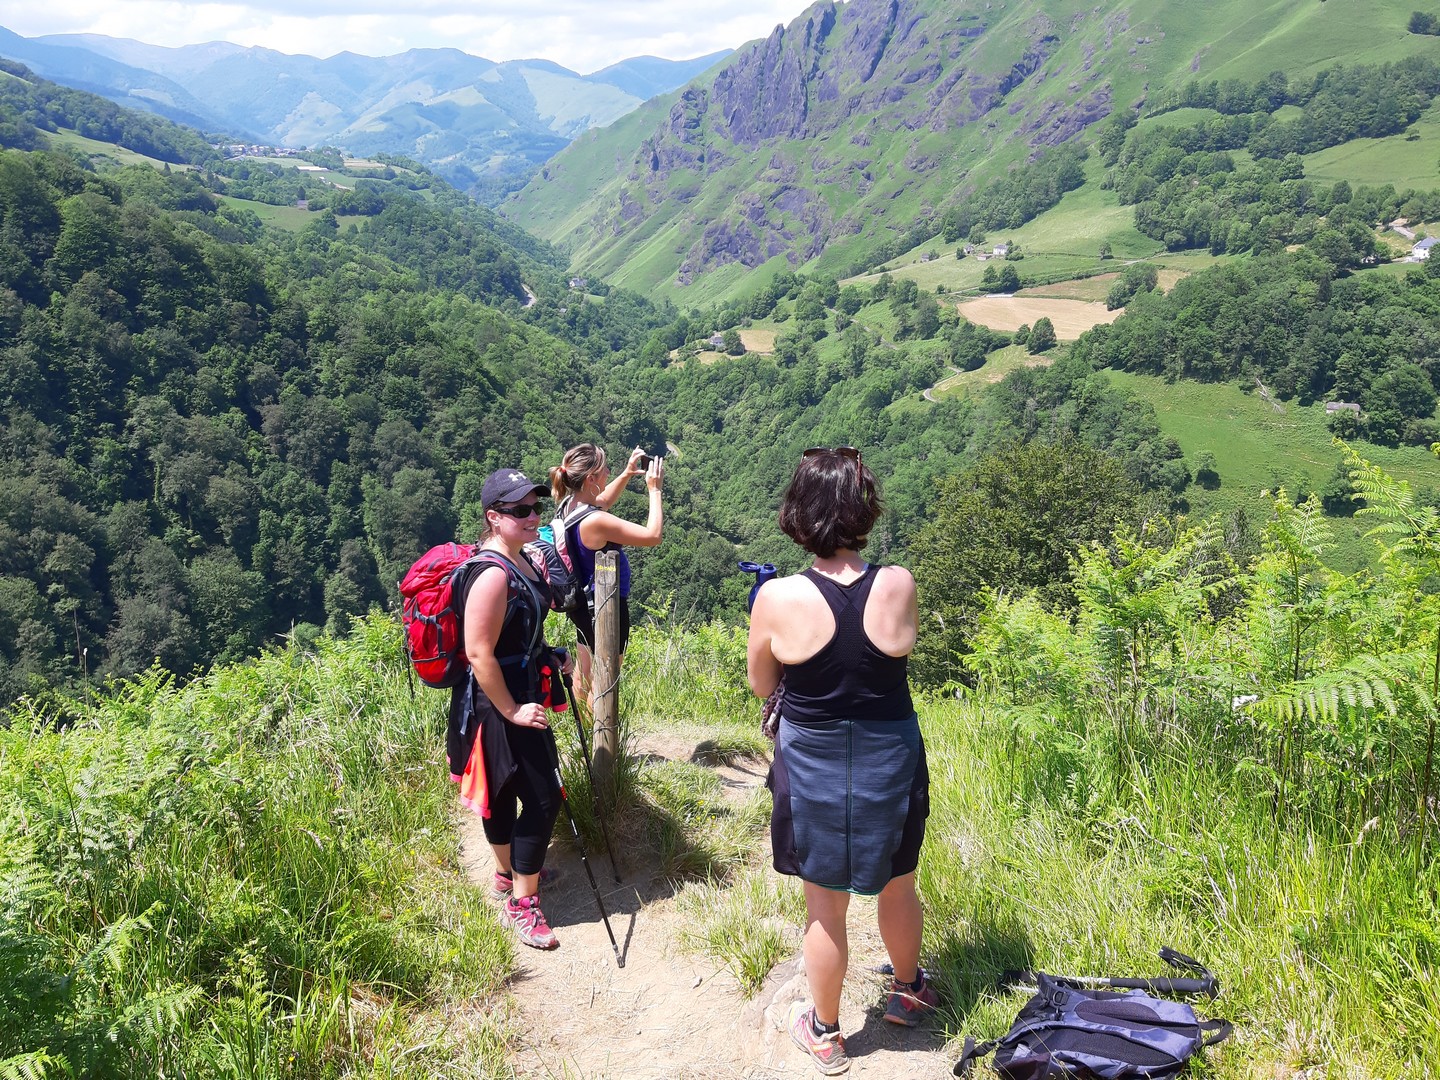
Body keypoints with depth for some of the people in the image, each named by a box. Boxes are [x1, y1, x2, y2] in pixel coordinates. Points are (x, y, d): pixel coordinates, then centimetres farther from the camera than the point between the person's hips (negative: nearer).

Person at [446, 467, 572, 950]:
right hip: (498, 701, -10)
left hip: (521, 690, 10)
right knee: (543, 797, -5)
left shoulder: (521, 560, 6)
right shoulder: (492, 575, -26)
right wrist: (511, 712, -22)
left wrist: (549, 657, 13)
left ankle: (510, 873, 42)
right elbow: (479, 653, -27)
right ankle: (521, 902, 9)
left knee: (506, 790, 24)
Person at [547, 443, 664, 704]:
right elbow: (653, 536, -27)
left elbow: (603, 501, 20)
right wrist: (654, 490, -18)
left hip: (586, 604, 9)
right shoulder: (595, 521, -30)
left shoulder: (569, 504, -3)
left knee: (584, 678, 21)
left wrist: (626, 474, 8)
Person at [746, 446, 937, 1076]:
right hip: (891, 764, 2)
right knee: (897, 885, 26)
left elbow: (761, 685, -4)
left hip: (815, 768, -2)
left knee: (825, 906, 16)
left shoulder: (777, 600, -21)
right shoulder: (898, 586, -17)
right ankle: (907, 993, 50)